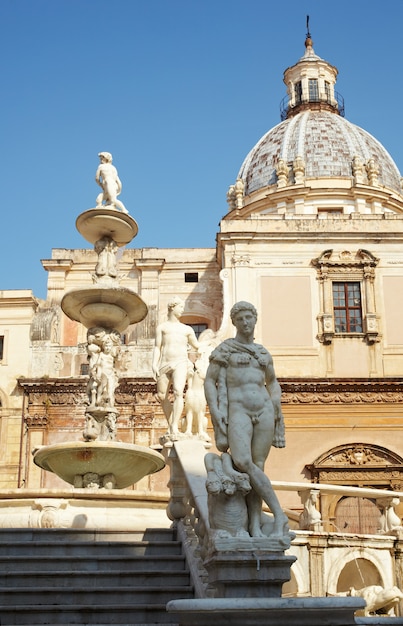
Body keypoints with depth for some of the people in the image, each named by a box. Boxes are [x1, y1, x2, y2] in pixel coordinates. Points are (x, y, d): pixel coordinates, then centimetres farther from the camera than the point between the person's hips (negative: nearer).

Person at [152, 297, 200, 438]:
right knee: (162, 396, 2)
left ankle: (175, 426, -31)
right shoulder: (162, 327, 18)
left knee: (178, 391, -24)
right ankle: (170, 425, 19)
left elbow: (197, 346, 32)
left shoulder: (187, 329, 22)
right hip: (165, 364, 1)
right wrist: (154, 364, -2)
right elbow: (157, 347, 10)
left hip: (180, 363, -1)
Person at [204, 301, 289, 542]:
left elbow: (273, 382, 30)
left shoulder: (263, 353, 18)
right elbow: (209, 381, 3)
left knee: (257, 466, -6)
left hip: (264, 410, 3)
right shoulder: (224, 349, 7)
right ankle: (279, 514, -20)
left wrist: (276, 403, 12)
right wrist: (215, 411, -10)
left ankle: (255, 527, -8)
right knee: (243, 462, -24)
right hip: (238, 411, -3)